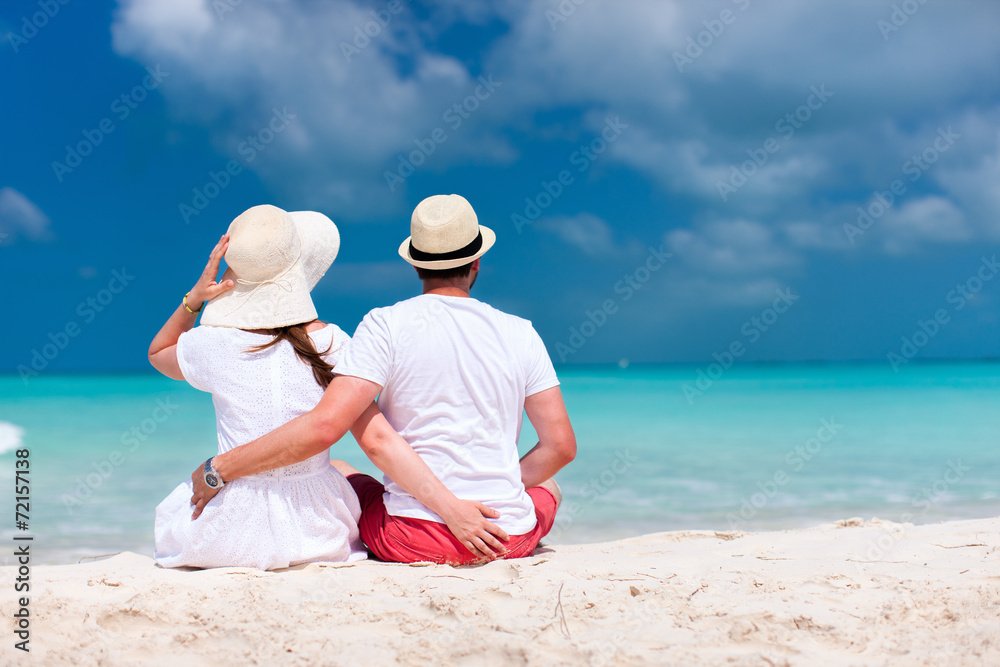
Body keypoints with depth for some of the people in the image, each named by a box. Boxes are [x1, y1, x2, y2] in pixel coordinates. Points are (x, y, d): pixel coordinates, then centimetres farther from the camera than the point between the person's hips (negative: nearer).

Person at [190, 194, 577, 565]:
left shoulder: (386, 326, -9)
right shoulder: (520, 333, 0)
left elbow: (324, 426, -19)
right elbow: (561, 446, 2)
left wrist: (218, 469, -11)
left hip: (412, 540, -2)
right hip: (511, 538, 2)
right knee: (549, 487, 36)